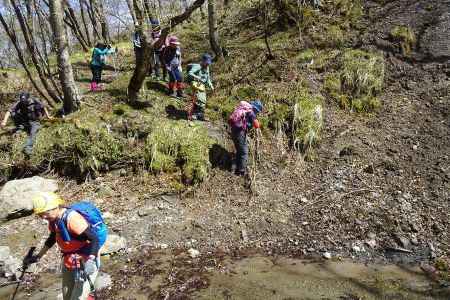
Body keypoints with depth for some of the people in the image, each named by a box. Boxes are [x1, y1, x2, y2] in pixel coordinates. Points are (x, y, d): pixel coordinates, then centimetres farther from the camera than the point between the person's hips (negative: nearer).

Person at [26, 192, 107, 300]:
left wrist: (89, 261, -39)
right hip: (69, 262, 9)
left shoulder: (72, 218, -28)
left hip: (86, 261, -9)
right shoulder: (54, 218, -2)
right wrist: (39, 256, 22)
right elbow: (52, 237, 19)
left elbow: (95, 239, -31)